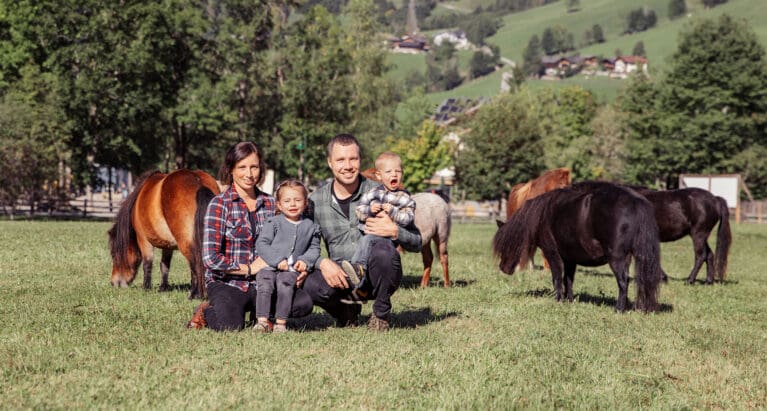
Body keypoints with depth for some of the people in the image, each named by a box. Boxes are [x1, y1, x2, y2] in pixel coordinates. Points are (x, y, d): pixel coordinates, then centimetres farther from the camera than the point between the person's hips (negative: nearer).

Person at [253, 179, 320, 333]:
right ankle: (262, 320, -23)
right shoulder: (273, 223, 6)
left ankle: (281, 322, -23)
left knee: (285, 284, -28)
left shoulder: (310, 227, 15)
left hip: (292, 270, 0)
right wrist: (277, 260, -12)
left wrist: (305, 260, -2)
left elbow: (314, 248, 19)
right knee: (265, 285, -27)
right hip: (269, 267, 0)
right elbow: (261, 244, -1)